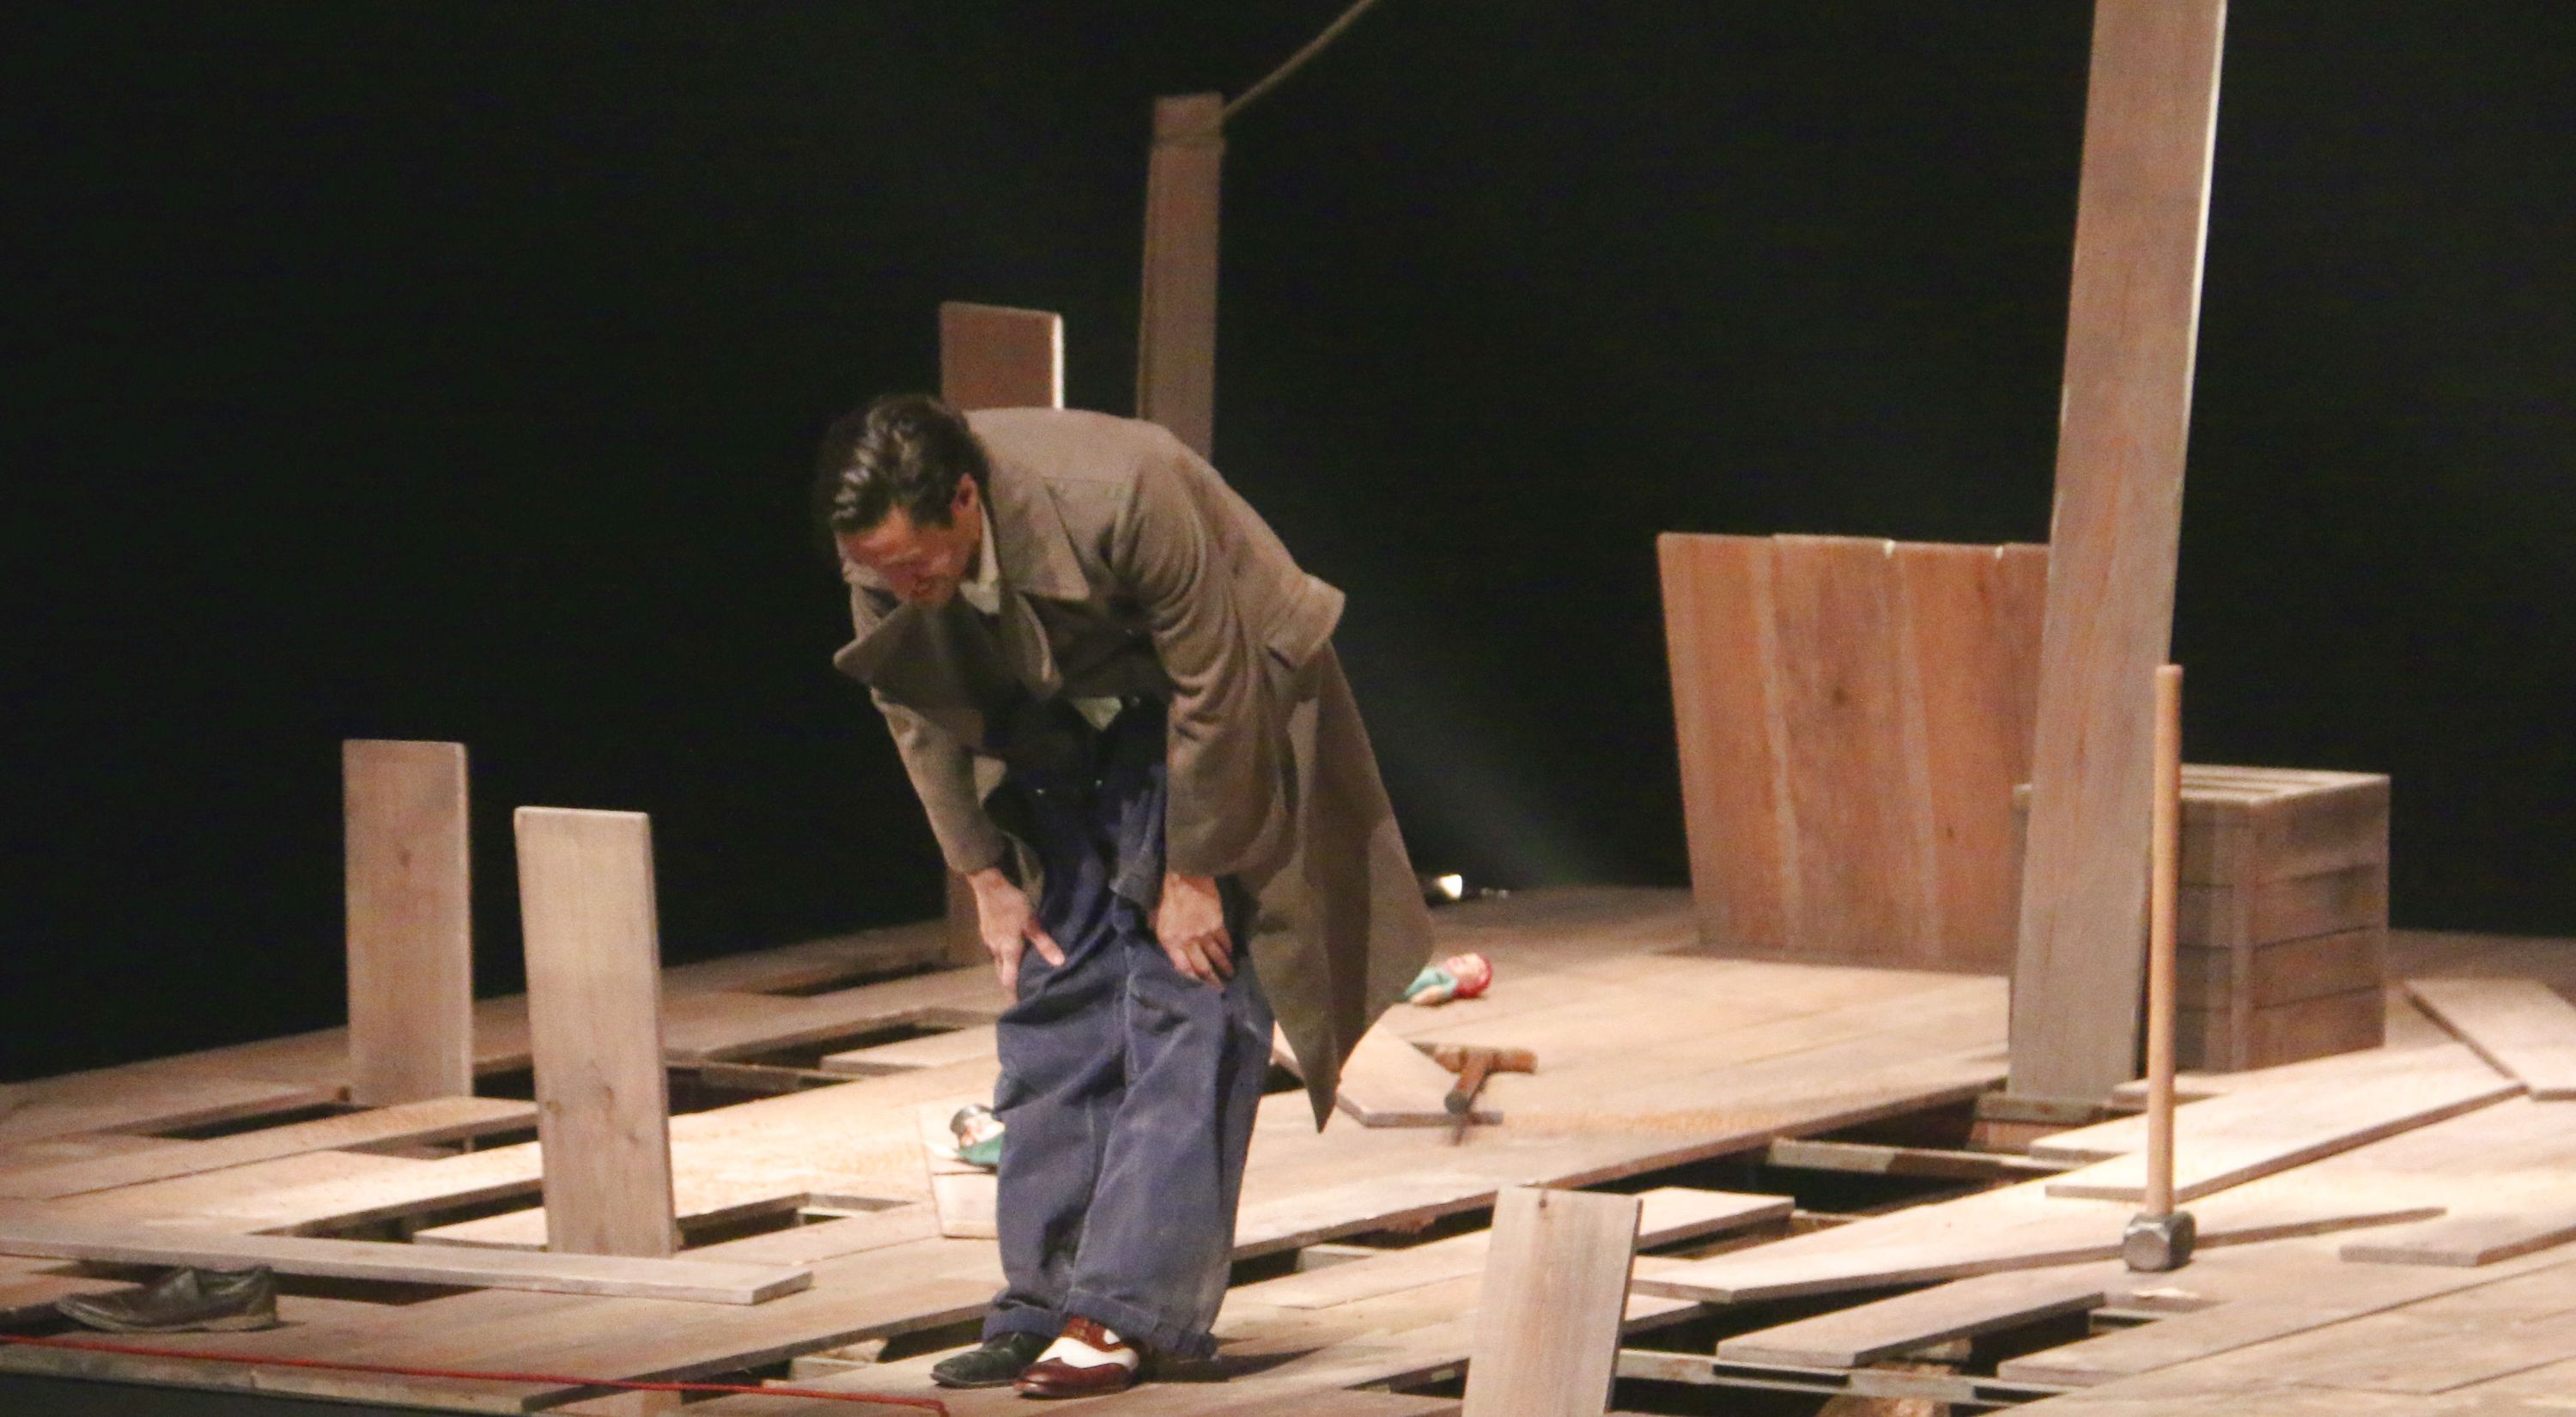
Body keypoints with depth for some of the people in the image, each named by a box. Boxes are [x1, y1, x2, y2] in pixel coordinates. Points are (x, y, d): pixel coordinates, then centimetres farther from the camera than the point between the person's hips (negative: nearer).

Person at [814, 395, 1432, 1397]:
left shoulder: (1124, 498, -37)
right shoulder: (882, 555, -21)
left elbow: (1213, 689, -25)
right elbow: (914, 712, -3)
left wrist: (1192, 874, -18)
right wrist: (984, 878, -2)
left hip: (1213, 720, -5)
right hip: (1058, 729, 5)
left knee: (1186, 1005, -11)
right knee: (1054, 998, 0)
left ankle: (1127, 1312, -14)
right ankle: (1044, 1304, 3)